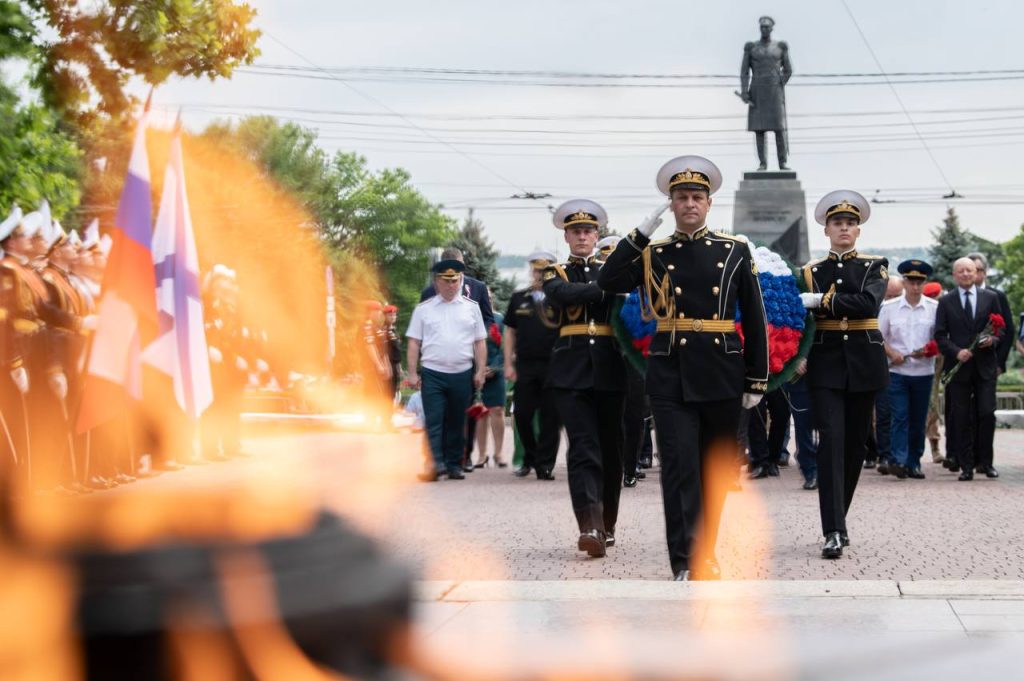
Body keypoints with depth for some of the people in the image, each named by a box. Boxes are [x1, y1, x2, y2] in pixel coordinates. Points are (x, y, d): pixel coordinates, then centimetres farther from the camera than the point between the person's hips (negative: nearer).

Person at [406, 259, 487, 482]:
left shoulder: (471, 307, 9)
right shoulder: (424, 309, 6)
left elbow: (480, 342, 9)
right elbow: (414, 344, 5)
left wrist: (480, 371, 2)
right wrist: (412, 373, -1)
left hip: (462, 374, 1)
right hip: (432, 373, -1)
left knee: (456, 422, 7)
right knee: (434, 420, -9)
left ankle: (454, 464, 14)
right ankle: (436, 462, -14)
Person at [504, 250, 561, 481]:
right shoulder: (519, 298, 10)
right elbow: (510, 332, 13)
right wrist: (508, 364, 6)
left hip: (552, 365, -2)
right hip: (524, 364, 2)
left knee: (550, 417, -1)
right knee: (522, 414, 2)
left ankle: (544, 464, 6)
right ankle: (530, 458, 22)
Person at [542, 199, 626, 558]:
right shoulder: (555, 274, 12)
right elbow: (562, 294, -12)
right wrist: (604, 289, -18)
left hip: (609, 370, 2)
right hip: (572, 371, -2)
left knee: (611, 448, 6)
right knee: (583, 447, -13)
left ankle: (607, 525, 17)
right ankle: (590, 527, -23)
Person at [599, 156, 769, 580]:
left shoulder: (735, 251, 6)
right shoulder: (653, 254, 6)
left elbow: (755, 318, 6)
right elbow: (608, 282, -10)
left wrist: (756, 381, 2)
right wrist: (642, 232, -11)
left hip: (722, 376, 1)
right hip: (670, 376, -1)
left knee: (716, 469, 10)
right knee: (679, 468, -8)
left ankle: (705, 552, 24)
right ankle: (684, 563, -8)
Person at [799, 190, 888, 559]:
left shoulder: (875, 266, 5)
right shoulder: (810, 271, 8)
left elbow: (869, 303, -14)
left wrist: (823, 301, -18)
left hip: (863, 363, 1)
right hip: (825, 363, -1)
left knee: (855, 443, 7)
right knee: (830, 441, -13)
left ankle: (838, 519, 21)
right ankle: (834, 531, -17)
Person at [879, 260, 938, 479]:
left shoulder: (934, 308, 3)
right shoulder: (889, 307, 4)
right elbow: (878, 336, 8)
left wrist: (929, 350, -11)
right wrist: (891, 352, -9)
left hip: (924, 371, 1)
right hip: (897, 371, -1)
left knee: (918, 420, 6)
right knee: (899, 417, -9)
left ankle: (914, 463, 14)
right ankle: (898, 460, -14)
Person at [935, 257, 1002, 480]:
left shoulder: (990, 298, 8)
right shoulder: (946, 302, 6)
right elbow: (940, 336, 3)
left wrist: (993, 340, -10)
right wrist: (957, 352, -13)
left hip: (985, 364, 0)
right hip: (958, 366, 0)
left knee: (987, 413, -6)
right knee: (961, 418, 1)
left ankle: (985, 461, 6)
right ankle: (966, 465, 6)